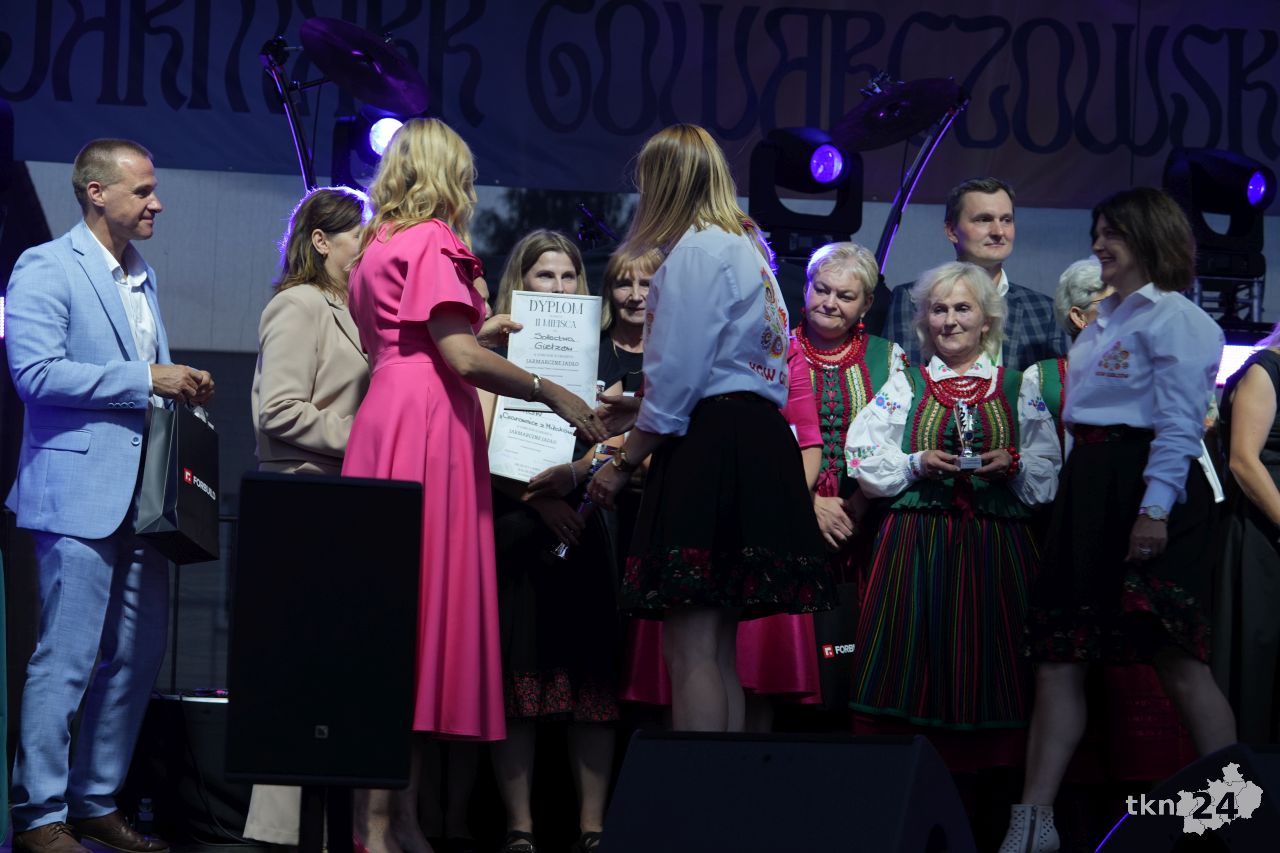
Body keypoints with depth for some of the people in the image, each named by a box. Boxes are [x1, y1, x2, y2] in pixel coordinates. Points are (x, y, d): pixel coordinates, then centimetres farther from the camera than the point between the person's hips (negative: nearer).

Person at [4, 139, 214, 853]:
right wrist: (146, 379, -17)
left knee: (139, 657, 9)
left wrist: (182, 388, 9)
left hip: (145, 494, 8)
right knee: (66, 660, -8)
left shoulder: (143, 278, 20)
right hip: (81, 493, -8)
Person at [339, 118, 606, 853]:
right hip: (429, 426, -9)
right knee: (422, 597, -10)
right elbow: (459, 356, -15)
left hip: (387, 419, 9)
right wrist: (551, 393, -9)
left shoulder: (379, 247, 21)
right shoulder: (435, 243, -6)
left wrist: (476, 320, 29)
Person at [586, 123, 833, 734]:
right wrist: (632, 415, 35)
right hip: (758, 441, 10)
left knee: (690, 651, -12)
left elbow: (675, 379, -13)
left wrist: (624, 462, -4)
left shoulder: (697, 249, -7)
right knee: (719, 654, 9)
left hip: (711, 447, -10)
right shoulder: (748, 245, 22)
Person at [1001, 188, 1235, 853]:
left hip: (1146, 484, -9)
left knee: (1175, 656, -8)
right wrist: (1071, 494, 19)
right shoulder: (1103, 320, 20)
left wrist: (1155, 506, -22)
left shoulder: (1172, 318, -7)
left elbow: (1179, 423, -14)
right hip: (1089, 487, 9)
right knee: (1057, 652, 3)